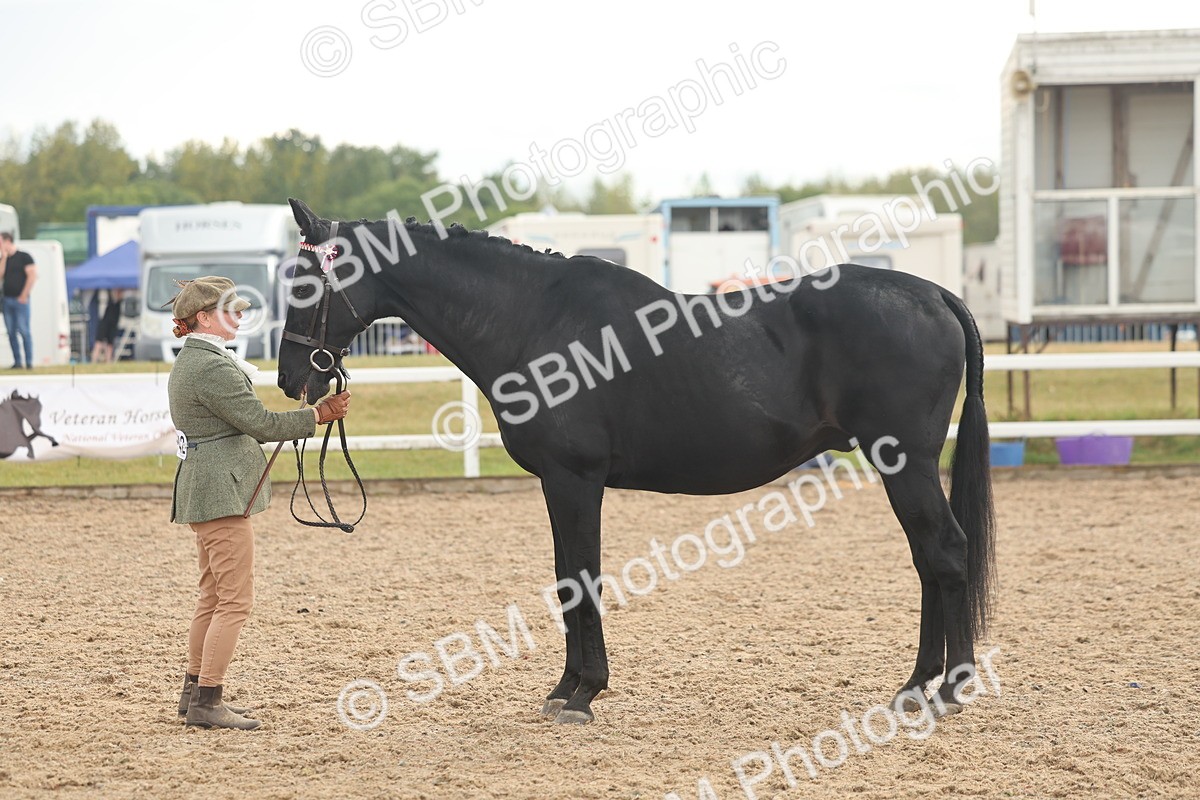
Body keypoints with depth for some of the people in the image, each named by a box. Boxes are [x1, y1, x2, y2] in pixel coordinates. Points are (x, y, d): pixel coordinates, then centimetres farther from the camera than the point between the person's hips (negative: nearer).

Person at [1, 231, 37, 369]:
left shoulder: (24, 257, -2)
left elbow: (32, 275, -8)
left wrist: (24, 295, -11)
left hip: (20, 300, -6)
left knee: (23, 331, -9)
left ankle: (29, 362, -7)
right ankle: (17, 361, 8)